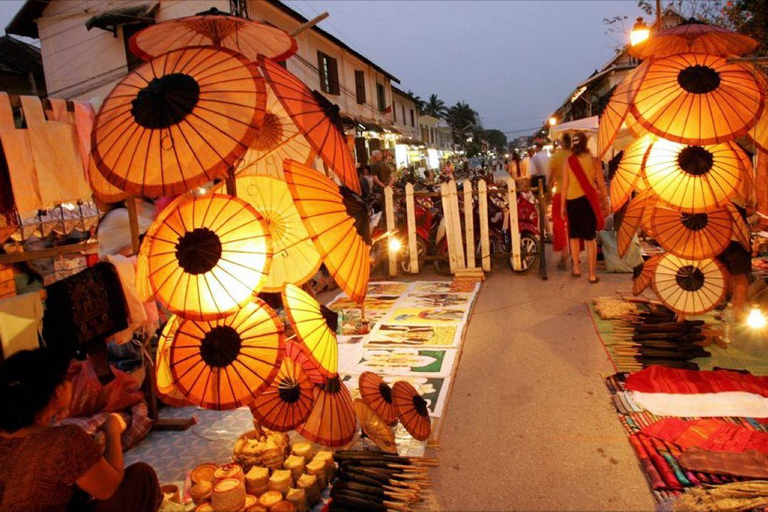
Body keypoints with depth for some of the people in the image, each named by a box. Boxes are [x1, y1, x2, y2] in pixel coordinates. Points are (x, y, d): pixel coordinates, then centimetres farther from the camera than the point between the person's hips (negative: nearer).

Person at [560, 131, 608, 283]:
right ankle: (592, 274, 6)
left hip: (572, 200, 1)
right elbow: (601, 184, -2)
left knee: (574, 236, 18)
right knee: (590, 238, 5)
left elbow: (565, 185, -3)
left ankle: (576, 268, 24)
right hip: (589, 200, 0)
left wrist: (562, 205, 6)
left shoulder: (568, 161, -5)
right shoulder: (594, 160, -6)